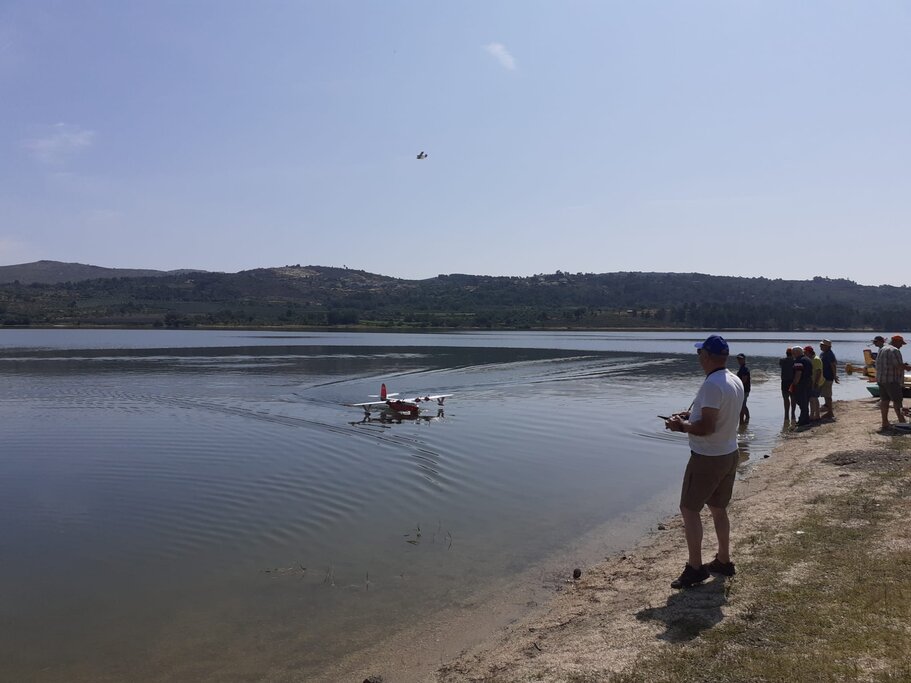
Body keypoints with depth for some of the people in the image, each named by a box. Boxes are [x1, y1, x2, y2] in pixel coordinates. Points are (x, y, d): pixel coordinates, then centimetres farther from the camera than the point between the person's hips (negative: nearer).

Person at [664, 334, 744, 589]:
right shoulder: (736, 381, 6)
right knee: (718, 508, 19)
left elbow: (707, 427, -28)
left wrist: (681, 426, -13)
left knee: (689, 509, 1)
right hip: (730, 454, 9)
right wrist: (691, 414, 10)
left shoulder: (712, 385, -25)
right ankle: (723, 561, 29)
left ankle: (695, 567, 5)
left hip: (707, 459, -9)